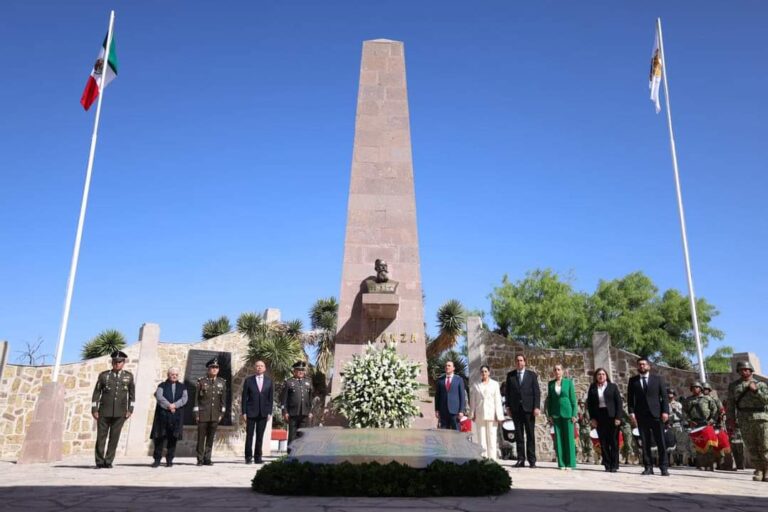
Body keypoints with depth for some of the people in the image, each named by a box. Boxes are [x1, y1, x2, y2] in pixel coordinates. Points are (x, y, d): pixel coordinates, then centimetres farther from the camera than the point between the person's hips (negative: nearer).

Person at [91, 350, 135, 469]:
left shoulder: (129, 376, 6)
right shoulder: (103, 375, 4)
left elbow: (132, 394, 8)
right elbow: (96, 393, 4)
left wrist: (130, 410, 2)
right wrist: (94, 410, -1)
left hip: (120, 413, 0)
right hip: (104, 412, 0)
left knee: (114, 438, 2)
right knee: (101, 437, 3)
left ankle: (108, 461, 12)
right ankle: (99, 462, 14)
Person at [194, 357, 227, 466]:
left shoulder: (222, 383, 7)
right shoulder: (201, 381, 0)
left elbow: (223, 400, 9)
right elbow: (196, 398, -1)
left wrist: (221, 414, 4)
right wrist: (196, 414, -5)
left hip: (215, 415, 3)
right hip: (203, 415, -2)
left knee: (211, 438, 7)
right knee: (201, 437, 1)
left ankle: (207, 459, 14)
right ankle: (200, 459, 10)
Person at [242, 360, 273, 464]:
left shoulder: (269, 381, 8)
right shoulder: (248, 380, 3)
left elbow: (271, 398, 8)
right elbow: (244, 397, 1)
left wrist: (269, 412, 1)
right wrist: (244, 412, -5)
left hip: (263, 413, 2)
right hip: (251, 412, -1)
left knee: (260, 436, 4)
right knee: (249, 435, 1)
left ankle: (258, 457, 12)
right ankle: (248, 457, 10)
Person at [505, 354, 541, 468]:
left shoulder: (532, 375, 5)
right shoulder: (510, 375, 9)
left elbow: (537, 392, 1)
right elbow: (508, 392, 10)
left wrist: (537, 407, -8)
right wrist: (508, 407, 3)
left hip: (529, 408, -1)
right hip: (516, 409, 1)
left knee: (530, 435, 1)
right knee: (518, 435, 3)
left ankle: (532, 460, 6)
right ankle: (520, 459, 6)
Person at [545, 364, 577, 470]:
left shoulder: (569, 382, 2)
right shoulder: (551, 384, 8)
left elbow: (573, 399, 1)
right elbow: (549, 399, 10)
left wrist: (574, 414, -6)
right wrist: (549, 415, 3)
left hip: (567, 412, -2)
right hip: (556, 413, 2)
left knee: (569, 438, -2)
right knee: (558, 438, 2)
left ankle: (570, 463, 3)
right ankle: (561, 463, 7)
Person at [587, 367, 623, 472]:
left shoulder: (613, 386, 5)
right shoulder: (592, 388, 9)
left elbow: (619, 402, 1)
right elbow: (589, 404, 7)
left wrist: (618, 417, -8)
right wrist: (592, 418, -1)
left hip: (612, 417, -1)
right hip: (599, 418, 1)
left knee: (614, 442, 0)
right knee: (603, 442, 1)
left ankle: (614, 465, 7)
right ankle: (607, 465, 7)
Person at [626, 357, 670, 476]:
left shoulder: (658, 379, 10)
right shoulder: (633, 380, 10)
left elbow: (664, 396, 5)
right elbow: (630, 398, 6)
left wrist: (665, 411, -7)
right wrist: (631, 412, -5)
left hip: (656, 414, -1)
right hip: (641, 415, 1)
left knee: (661, 442, -1)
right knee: (645, 443, 1)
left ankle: (664, 467, 3)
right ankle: (648, 467, 4)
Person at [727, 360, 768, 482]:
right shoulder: (733, 385, 13)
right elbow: (730, 403, 12)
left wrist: (755, 390, -13)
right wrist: (731, 420, 6)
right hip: (744, 420, 2)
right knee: (751, 447, 0)